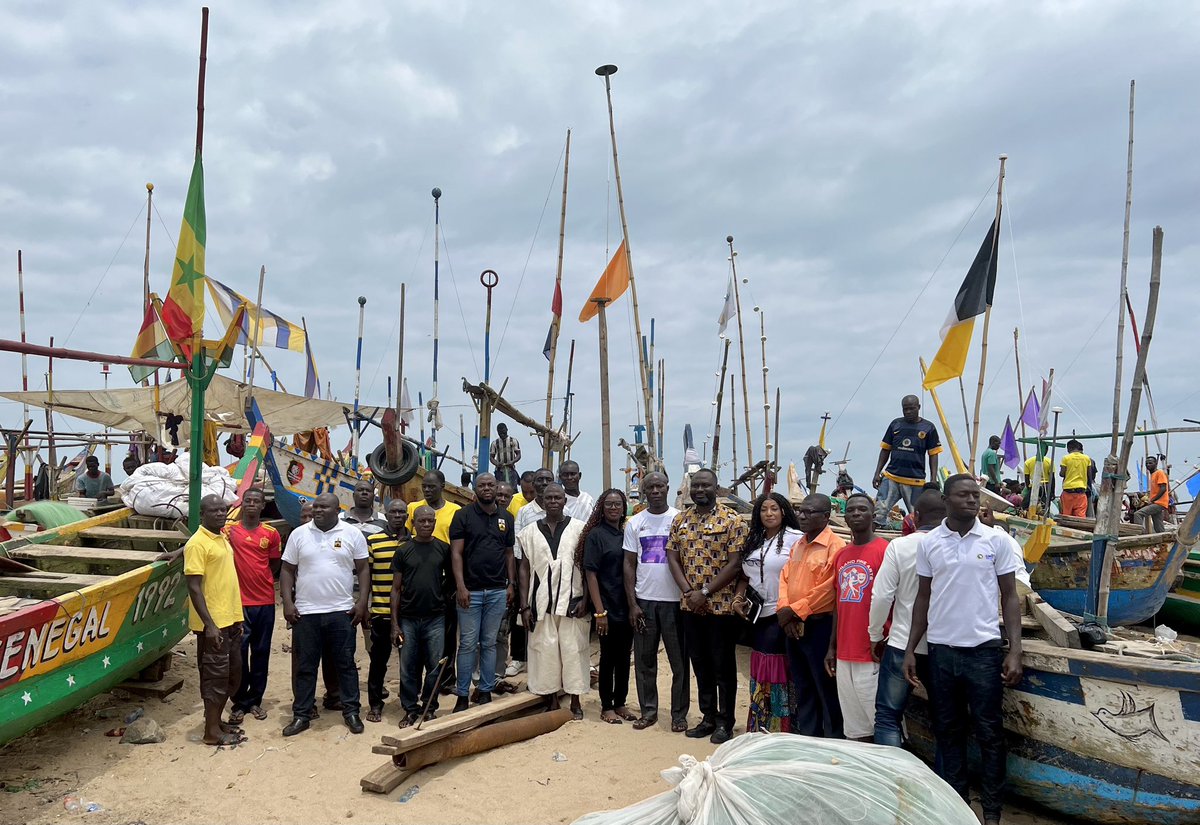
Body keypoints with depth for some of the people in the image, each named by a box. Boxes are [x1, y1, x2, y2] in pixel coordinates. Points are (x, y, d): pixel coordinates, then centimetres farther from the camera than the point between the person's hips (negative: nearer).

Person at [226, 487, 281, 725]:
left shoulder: (271, 533, 3)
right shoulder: (230, 530, -1)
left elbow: (275, 567, 10)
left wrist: (257, 580, 2)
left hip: (265, 601, 2)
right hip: (239, 602, -2)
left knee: (261, 652, 10)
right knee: (238, 652, 1)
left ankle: (255, 700, 22)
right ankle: (239, 703, 14)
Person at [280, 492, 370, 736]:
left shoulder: (352, 533, -1)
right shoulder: (299, 534, 3)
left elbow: (363, 570, 2)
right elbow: (288, 571, 6)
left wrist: (362, 602, -5)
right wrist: (288, 603, -3)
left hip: (342, 612, -1)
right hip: (306, 613, 1)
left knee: (346, 664, 7)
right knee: (305, 666, 9)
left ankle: (351, 711, 19)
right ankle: (301, 715, 20)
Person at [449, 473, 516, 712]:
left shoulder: (506, 517, 10)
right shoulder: (463, 515, -2)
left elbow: (509, 553, 13)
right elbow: (456, 553, -6)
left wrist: (511, 584, 5)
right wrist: (461, 586, -14)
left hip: (498, 591, 3)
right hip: (470, 591, -3)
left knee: (489, 643, 10)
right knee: (468, 644, 2)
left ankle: (486, 691, 19)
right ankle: (463, 695, 11)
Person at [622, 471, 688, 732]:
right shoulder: (634, 523, 5)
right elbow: (629, 565, 6)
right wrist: (632, 604, 0)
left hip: (674, 600, -2)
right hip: (644, 601, 2)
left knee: (679, 660, 5)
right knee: (644, 659, 9)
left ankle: (679, 713, 17)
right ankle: (648, 710, 22)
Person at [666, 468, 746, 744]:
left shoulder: (731, 520, -8)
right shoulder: (680, 520, 8)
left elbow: (735, 564, -13)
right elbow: (672, 557, 5)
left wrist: (705, 592, -15)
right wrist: (688, 591, -8)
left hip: (722, 605, -5)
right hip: (690, 606, 5)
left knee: (724, 666, 5)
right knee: (700, 664, 14)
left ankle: (725, 721, 17)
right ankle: (708, 717, 26)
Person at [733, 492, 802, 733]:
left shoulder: (795, 538, -9)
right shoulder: (753, 540, 14)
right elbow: (746, 575, 21)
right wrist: (738, 597, 5)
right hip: (758, 616, 7)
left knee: (779, 674, 0)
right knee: (759, 674, 14)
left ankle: (780, 729, 13)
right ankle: (759, 730, 26)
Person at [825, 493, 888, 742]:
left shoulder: (884, 550, -8)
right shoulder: (840, 555, 12)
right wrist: (832, 647, 15)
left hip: (873, 656, -6)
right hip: (844, 655, 6)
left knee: (880, 725, 1)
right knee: (854, 729, 12)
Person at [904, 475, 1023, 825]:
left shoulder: (996, 540, -1)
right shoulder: (928, 543, 2)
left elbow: (1010, 597, 1)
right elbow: (923, 598, 8)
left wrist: (1015, 651, -6)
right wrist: (910, 649, 5)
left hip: (984, 650, -2)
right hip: (941, 650, 2)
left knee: (990, 732, 6)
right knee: (948, 731, 11)